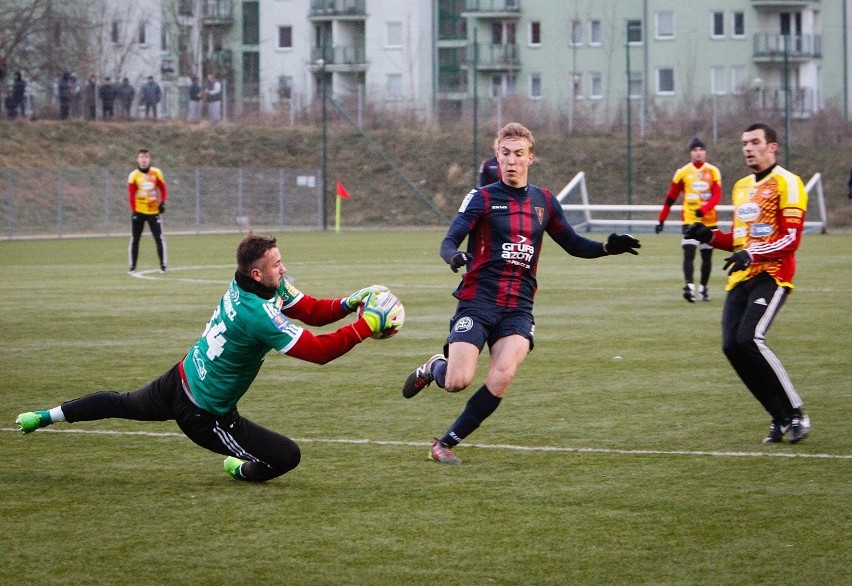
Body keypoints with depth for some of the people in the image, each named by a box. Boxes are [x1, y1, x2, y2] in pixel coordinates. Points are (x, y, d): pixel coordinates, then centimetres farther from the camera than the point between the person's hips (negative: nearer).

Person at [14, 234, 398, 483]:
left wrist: (350, 302, -17)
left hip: (180, 379, 9)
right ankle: (244, 471, 24)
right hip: (204, 414, -9)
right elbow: (319, 351, -33)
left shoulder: (245, 285, -6)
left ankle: (45, 416, 44)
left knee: (123, 404, 34)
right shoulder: (260, 316, -33)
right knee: (287, 456, -6)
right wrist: (366, 326, -30)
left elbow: (312, 311, -2)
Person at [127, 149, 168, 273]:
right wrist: (133, 211, -9)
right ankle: (132, 266, 11)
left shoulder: (156, 173, 1)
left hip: (153, 211, 0)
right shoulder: (133, 175, -3)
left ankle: (163, 265, 3)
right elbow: (131, 195, -3)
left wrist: (162, 202, -7)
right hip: (139, 212, 0)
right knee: (134, 239, 4)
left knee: (159, 238, -4)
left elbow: (163, 189, 7)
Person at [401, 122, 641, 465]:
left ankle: (446, 444, -6)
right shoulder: (482, 198, -2)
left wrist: (608, 247, 2)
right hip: (477, 303, -3)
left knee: (501, 378, -20)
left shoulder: (543, 201, 12)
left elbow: (573, 245, 20)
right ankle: (433, 368, 22)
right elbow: (449, 242, -11)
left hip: (518, 309, 3)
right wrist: (454, 257, -35)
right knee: (458, 382, -17)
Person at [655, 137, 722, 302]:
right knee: (689, 253, -17)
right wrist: (661, 219, 3)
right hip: (689, 220, -2)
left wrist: (704, 209, -25)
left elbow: (717, 196, -7)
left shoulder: (713, 171, 2)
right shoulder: (683, 172, 1)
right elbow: (670, 197, 5)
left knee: (707, 256, 9)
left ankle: (703, 288, 23)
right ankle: (689, 286, -28)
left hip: (709, 220, 2)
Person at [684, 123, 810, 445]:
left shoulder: (785, 183, -5)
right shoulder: (741, 187, 21)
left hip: (771, 276, -8)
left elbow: (791, 238, -13)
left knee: (749, 339, -23)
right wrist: (710, 236, 10)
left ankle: (796, 414, -11)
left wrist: (751, 255, -24)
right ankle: (780, 417, 6)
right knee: (732, 346, -6)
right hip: (741, 279, 8)